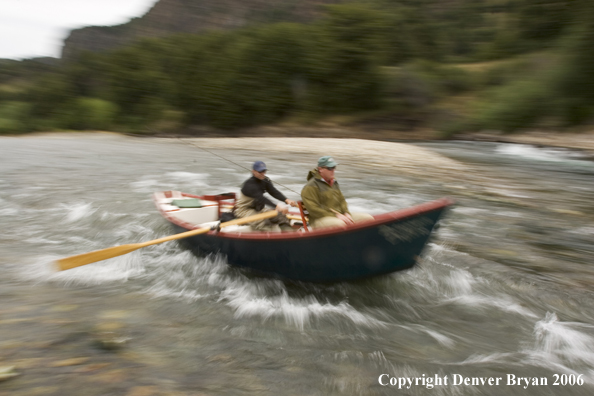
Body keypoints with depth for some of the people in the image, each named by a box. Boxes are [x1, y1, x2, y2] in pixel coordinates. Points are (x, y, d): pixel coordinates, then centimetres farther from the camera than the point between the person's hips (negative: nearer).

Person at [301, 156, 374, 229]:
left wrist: (346, 213, -1)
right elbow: (313, 209, -17)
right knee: (340, 224, -41)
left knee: (368, 218, -5)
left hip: (340, 215, 8)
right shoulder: (311, 186, -10)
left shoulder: (334, 183, 17)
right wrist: (336, 215, -20)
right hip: (320, 219, -8)